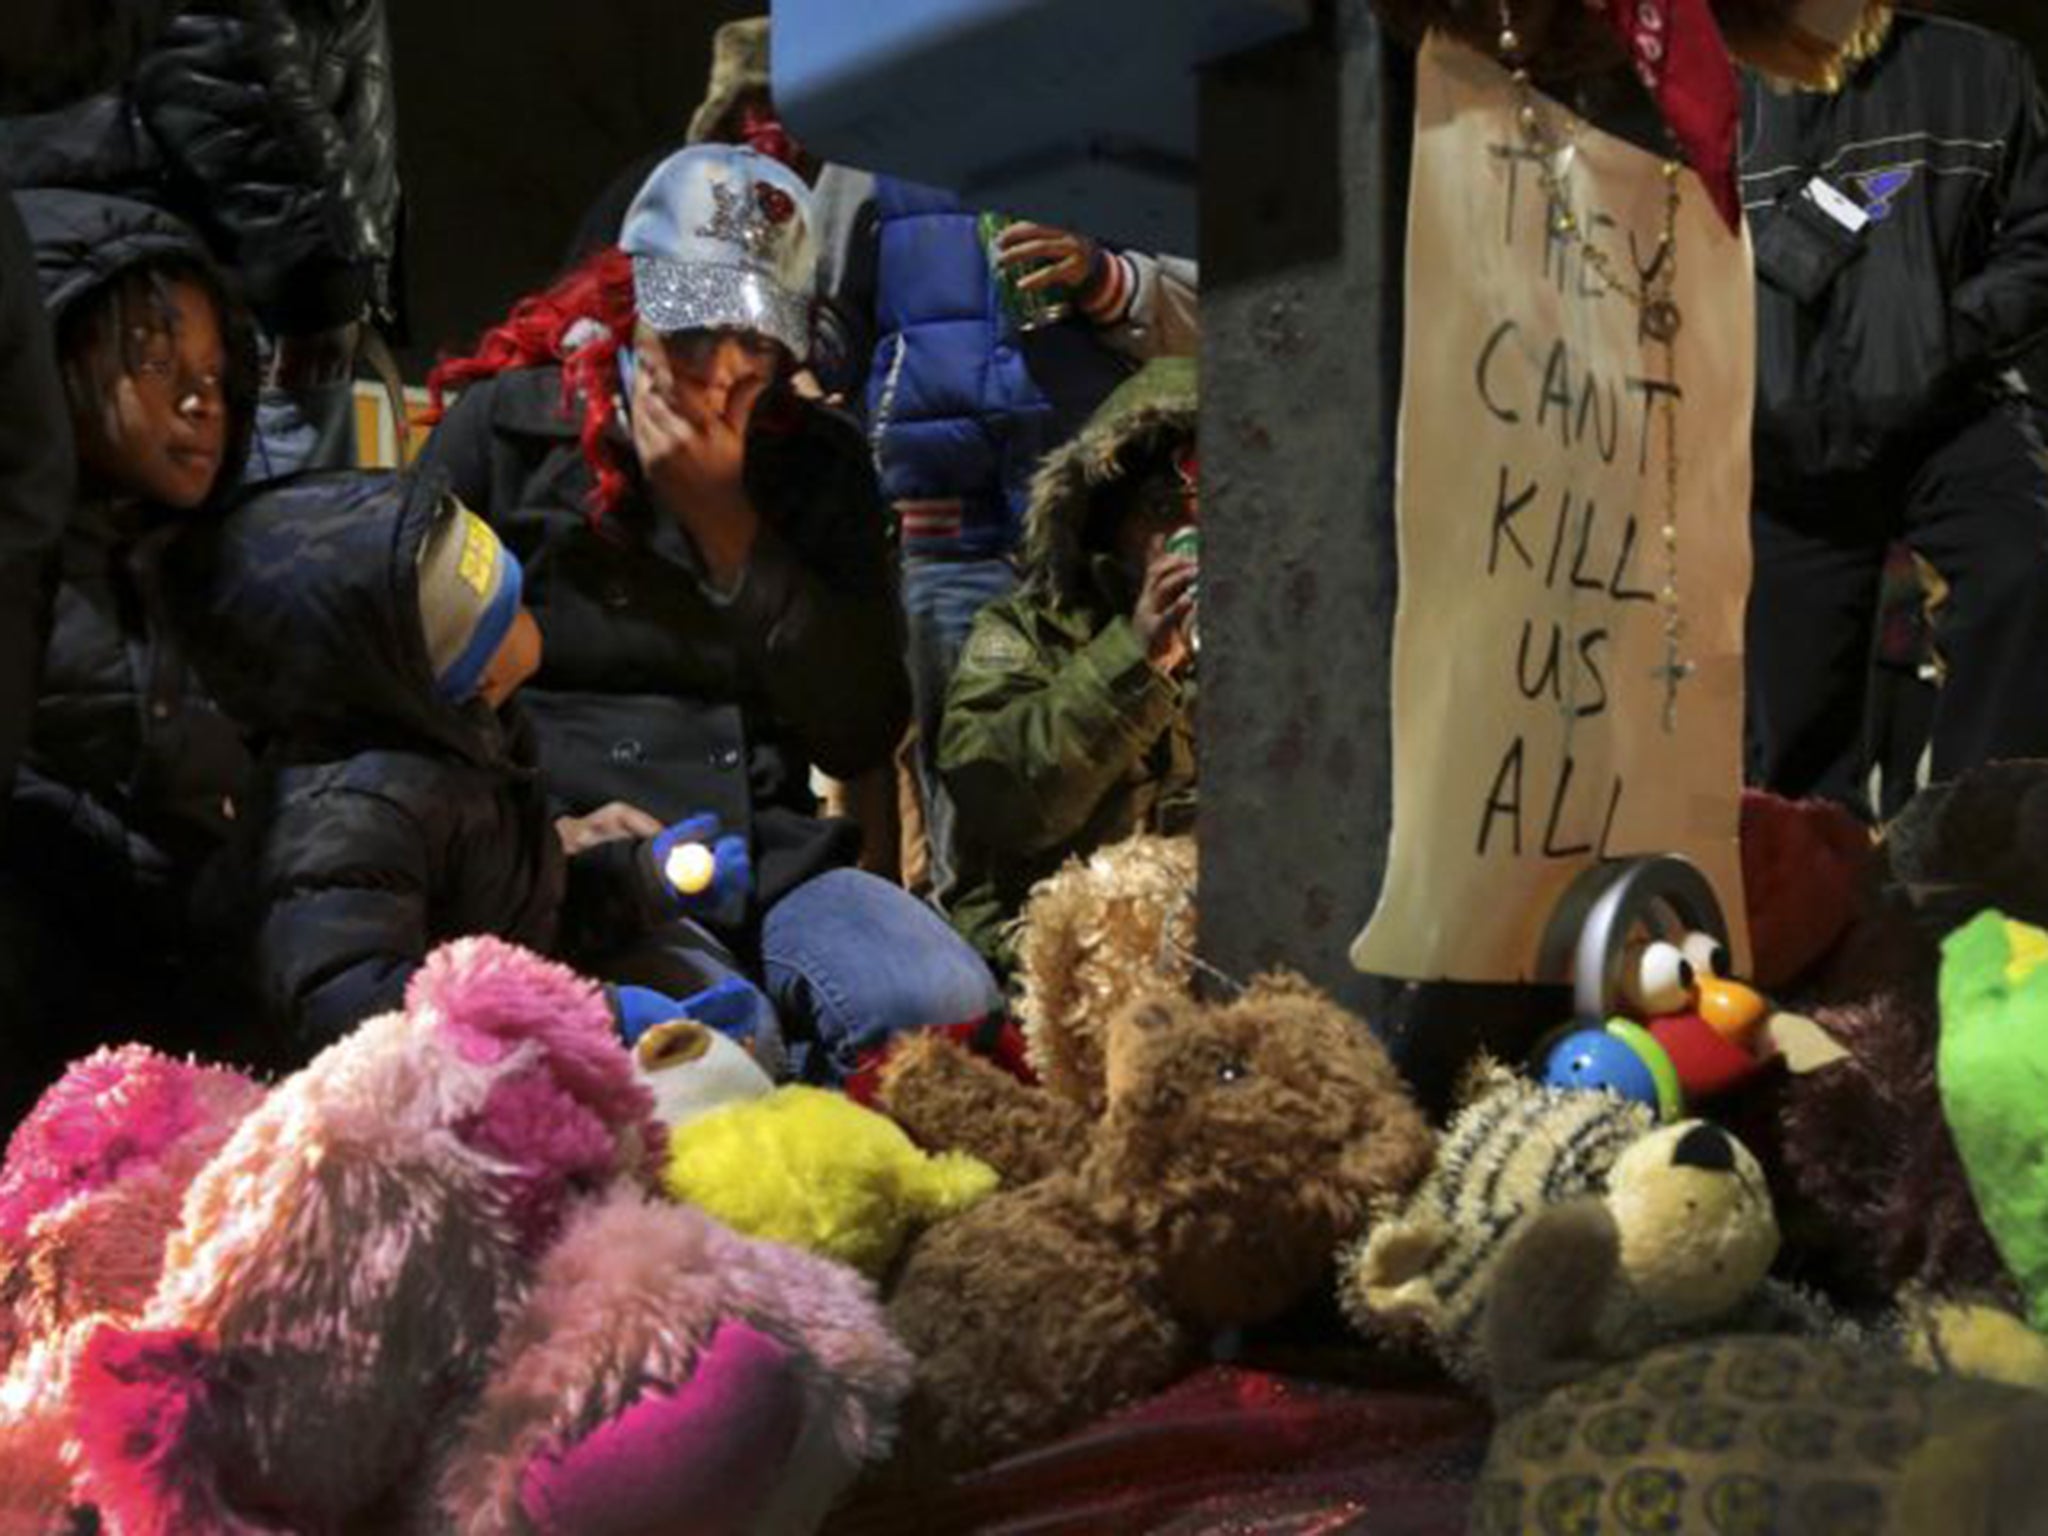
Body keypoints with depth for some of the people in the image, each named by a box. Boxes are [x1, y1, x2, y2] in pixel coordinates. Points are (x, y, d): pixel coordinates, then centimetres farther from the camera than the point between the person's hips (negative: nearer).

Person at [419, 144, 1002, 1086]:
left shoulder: (821, 462, 14)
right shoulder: (504, 425, 6)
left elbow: (865, 735, 5)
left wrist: (728, 527, -3)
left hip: (771, 856, 4)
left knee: (953, 1008, -25)